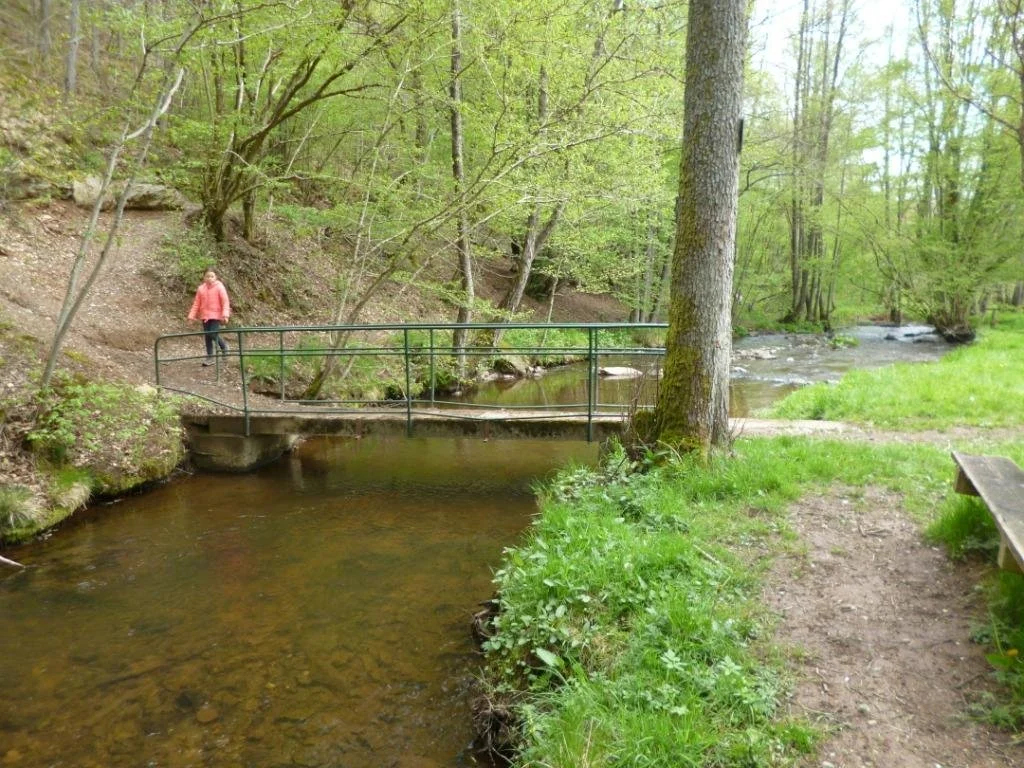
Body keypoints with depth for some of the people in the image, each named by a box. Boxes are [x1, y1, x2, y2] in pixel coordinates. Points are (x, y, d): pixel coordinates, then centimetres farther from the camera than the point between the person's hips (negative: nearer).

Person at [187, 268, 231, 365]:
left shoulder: (219, 287, -7)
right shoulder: (201, 288, 4)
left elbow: (225, 301, -10)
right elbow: (196, 303, 8)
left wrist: (225, 314, -21)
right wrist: (192, 315, 4)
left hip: (216, 315, -4)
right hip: (205, 316, 4)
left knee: (213, 334, -15)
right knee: (207, 336, 8)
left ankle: (223, 346, 15)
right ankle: (210, 357, 16)